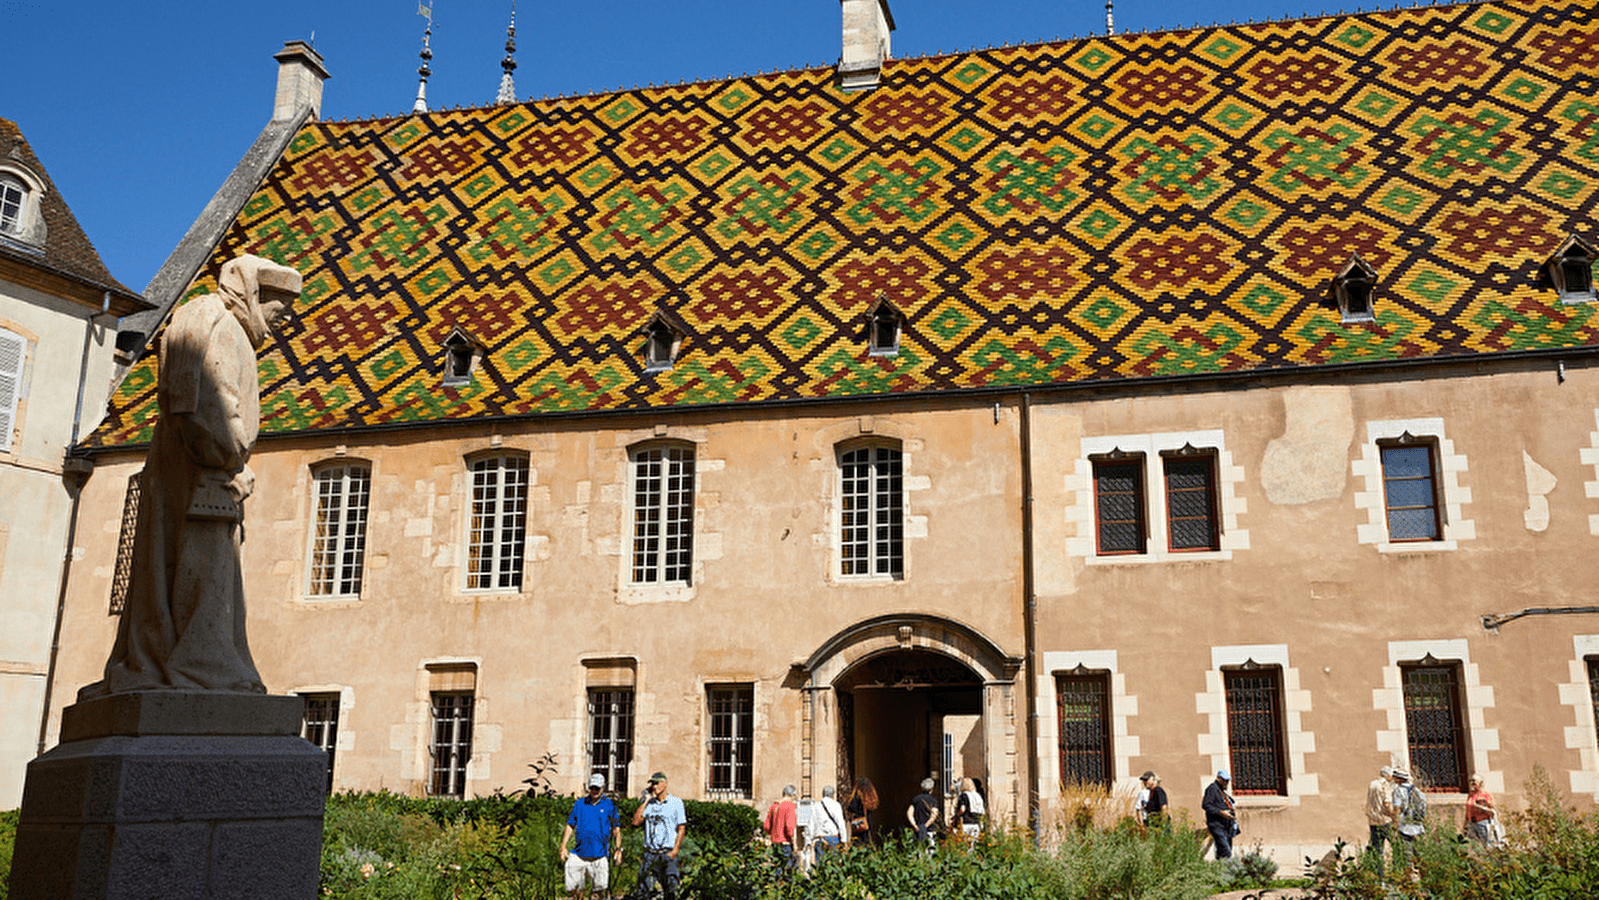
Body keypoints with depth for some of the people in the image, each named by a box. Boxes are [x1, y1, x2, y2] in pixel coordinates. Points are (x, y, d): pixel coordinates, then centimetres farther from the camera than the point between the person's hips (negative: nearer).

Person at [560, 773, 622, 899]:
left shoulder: (609, 806, 6)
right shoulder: (579, 804, 10)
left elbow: (616, 829, 7)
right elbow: (570, 826, 12)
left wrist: (618, 849, -3)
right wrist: (563, 846, 3)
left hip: (600, 857, -1)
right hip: (579, 856, 2)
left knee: (600, 889, -3)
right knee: (573, 890, 0)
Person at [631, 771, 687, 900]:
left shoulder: (676, 802, 3)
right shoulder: (648, 803, 13)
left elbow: (682, 829, 1)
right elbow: (635, 822, 0)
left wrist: (674, 852, -9)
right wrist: (646, 800, 0)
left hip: (668, 853, -3)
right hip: (650, 854, 3)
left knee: (671, 889, -9)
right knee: (643, 890, -2)